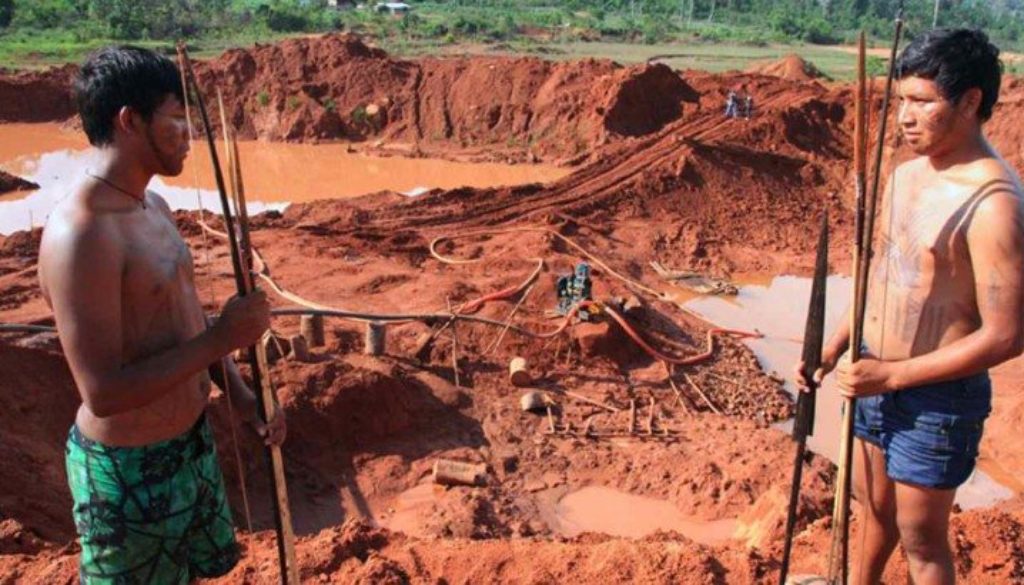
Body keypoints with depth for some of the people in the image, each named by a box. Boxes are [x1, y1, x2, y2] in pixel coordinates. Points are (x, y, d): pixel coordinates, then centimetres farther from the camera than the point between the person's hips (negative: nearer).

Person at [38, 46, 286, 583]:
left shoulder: (153, 206, 3)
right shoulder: (79, 235, -26)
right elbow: (103, 393, -28)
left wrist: (239, 394, 4)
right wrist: (221, 338, -24)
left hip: (192, 440, 9)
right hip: (129, 467, -8)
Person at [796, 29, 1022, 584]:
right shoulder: (905, 173, 3)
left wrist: (892, 375, -21)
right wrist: (836, 345, 6)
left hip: (936, 399, -7)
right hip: (875, 379, 7)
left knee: (920, 537, 11)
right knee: (873, 504, 26)